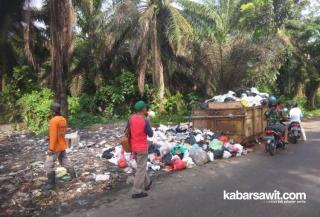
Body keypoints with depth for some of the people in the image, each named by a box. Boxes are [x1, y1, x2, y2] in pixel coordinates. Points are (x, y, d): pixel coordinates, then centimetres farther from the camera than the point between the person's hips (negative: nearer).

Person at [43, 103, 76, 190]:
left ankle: (51, 183, 11)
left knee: (48, 165, 3)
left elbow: (53, 136, -23)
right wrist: (50, 137, 19)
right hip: (62, 145, 9)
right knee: (64, 161, 21)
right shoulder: (63, 119, 4)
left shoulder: (54, 121, -21)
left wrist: (51, 148, -19)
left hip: (56, 147, -9)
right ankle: (73, 175, 29)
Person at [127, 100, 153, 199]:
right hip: (142, 147, -7)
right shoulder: (145, 120, -20)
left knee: (141, 166, 23)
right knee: (141, 169, 2)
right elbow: (150, 134, -10)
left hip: (133, 147, 7)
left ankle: (147, 183, 39)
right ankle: (137, 191, 7)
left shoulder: (131, 118, -4)